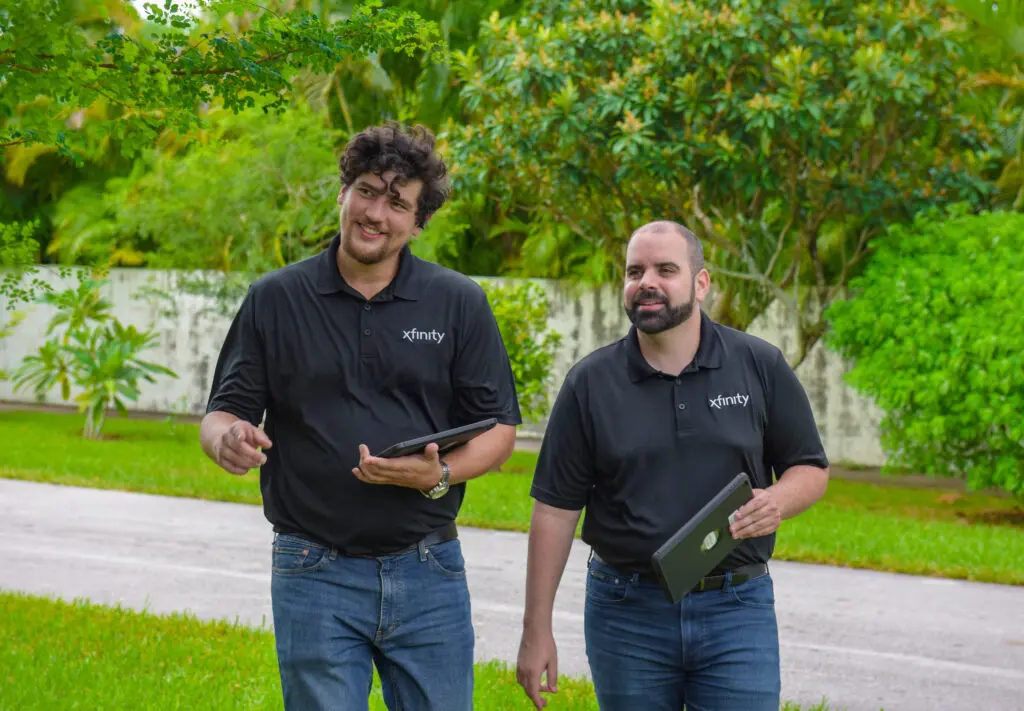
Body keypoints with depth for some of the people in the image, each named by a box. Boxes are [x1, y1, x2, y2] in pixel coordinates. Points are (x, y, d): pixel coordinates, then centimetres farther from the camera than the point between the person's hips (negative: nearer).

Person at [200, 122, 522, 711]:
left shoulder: (461, 303, 3)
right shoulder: (275, 299, 3)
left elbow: (499, 428, 5)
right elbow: (224, 413, 6)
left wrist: (439, 475, -14)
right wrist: (229, 439, -18)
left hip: (429, 574, 1)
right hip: (315, 574, -1)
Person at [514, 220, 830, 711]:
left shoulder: (761, 367, 2)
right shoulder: (591, 383, 1)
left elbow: (811, 469, 9)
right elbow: (555, 509, 1)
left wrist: (776, 501, -15)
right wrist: (536, 631, -1)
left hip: (736, 608, 0)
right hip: (627, 611, 1)